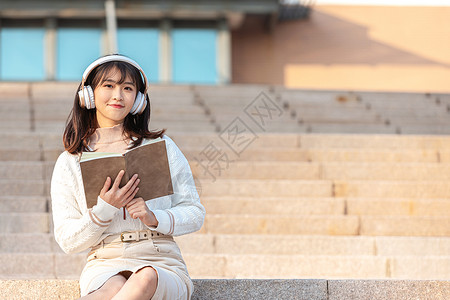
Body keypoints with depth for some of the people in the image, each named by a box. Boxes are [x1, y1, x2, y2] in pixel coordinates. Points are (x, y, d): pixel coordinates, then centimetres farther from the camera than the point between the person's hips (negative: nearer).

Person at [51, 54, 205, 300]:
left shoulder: (161, 147, 11)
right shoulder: (69, 162, 11)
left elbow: (195, 214, 9)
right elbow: (67, 242, 6)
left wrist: (155, 218, -11)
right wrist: (104, 209, -12)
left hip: (161, 263, 1)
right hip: (105, 264, 0)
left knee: (146, 280, -39)